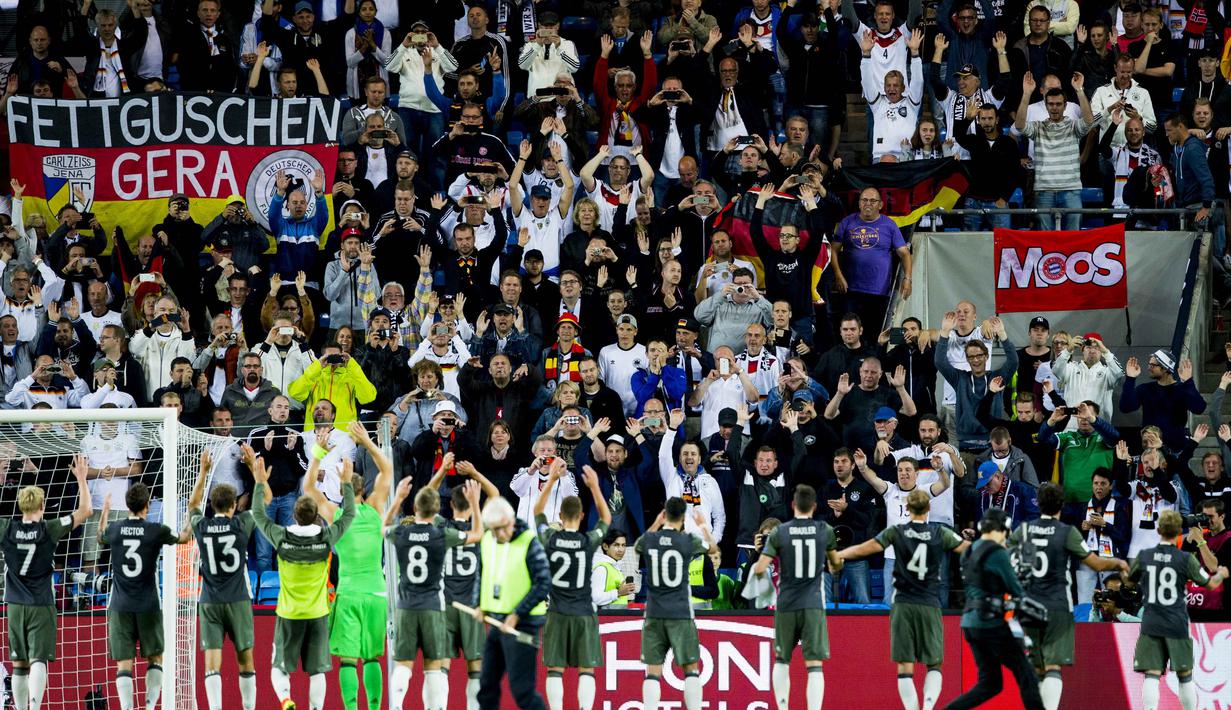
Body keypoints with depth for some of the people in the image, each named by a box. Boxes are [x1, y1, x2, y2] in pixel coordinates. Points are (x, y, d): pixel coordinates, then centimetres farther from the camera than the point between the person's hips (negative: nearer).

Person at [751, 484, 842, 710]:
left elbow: (759, 569, -7)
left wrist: (754, 567, 17)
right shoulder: (825, 530, 0)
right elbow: (837, 565, 14)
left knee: (782, 660, 19)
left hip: (786, 606, 1)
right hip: (814, 605, -1)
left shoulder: (779, 533, -4)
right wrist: (832, 567, 37)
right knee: (814, 665, -4)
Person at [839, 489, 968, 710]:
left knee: (905, 666, 2)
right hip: (930, 606, 0)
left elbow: (863, 549, 1)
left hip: (903, 606, 0)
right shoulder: (940, 533, 0)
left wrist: (837, 555, 16)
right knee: (934, 664, 7)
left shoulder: (897, 532, 0)